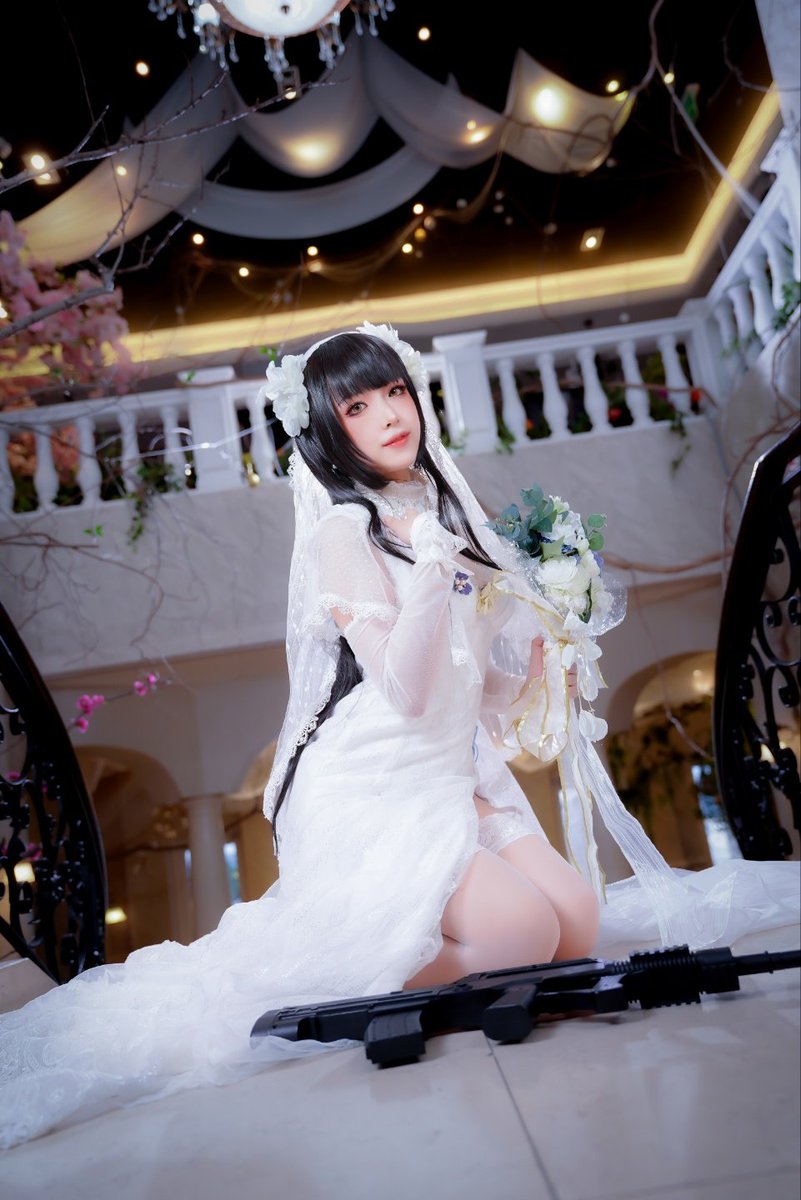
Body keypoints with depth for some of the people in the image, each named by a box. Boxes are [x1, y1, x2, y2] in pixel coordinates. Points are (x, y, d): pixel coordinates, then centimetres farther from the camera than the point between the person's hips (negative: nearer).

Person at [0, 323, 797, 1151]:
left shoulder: (447, 517, 13)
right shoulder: (344, 529, -10)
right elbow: (405, 688, -21)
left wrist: (538, 662, -1)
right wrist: (434, 563, -28)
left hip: (455, 777, 8)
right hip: (370, 793, -8)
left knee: (581, 921, -7)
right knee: (522, 934, -22)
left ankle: (362, 943, 13)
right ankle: (330, 982, 0)